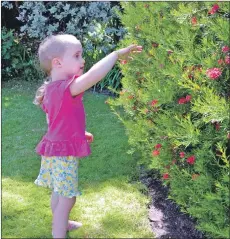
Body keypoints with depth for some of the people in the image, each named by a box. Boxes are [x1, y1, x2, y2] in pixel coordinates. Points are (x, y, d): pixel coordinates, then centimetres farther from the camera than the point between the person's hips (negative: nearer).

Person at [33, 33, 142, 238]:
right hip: (64, 152, -10)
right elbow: (92, 76, -43)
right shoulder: (66, 87, -26)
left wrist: (79, 133, 22)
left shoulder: (52, 89, 5)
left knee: (59, 192, 27)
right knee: (67, 198, 2)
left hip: (56, 148, 10)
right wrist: (117, 54, -33)